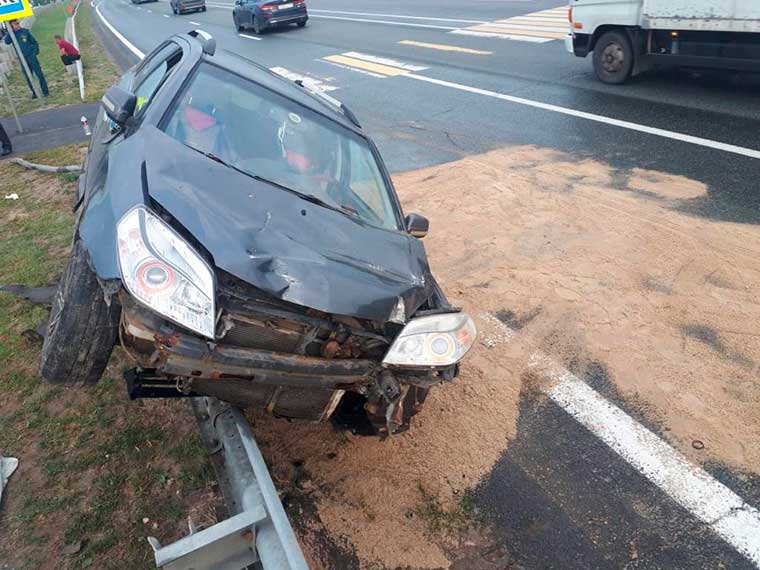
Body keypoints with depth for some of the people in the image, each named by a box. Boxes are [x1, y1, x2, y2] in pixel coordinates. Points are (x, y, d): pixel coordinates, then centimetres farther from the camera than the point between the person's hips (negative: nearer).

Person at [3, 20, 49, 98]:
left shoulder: (25, 31, 1)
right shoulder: (11, 34, 3)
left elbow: (34, 42, 8)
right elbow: (7, 42, -14)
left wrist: (36, 52, -2)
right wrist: (10, 31, -17)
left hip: (31, 57, -2)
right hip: (22, 59, 2)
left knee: (39, 74, -6)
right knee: (28, 77, 6)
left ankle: (45, 91, 0)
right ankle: (34, 93, 14)